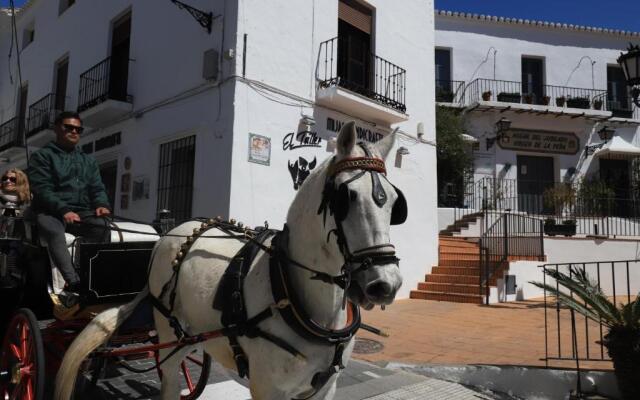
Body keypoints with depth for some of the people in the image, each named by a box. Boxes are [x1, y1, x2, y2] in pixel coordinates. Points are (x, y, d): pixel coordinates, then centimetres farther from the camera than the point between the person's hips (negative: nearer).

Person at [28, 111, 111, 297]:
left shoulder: (88, 161, 25)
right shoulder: (42, 156, 9)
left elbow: (97, 188, 16)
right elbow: (42, 189, -5)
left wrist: (101, 204, -9)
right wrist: (63, 209, -21)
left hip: (82, 212, 4)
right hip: (50, 211, -3)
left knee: (102, 227, -31)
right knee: (54, 232, -39)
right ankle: (74, 282, -54)